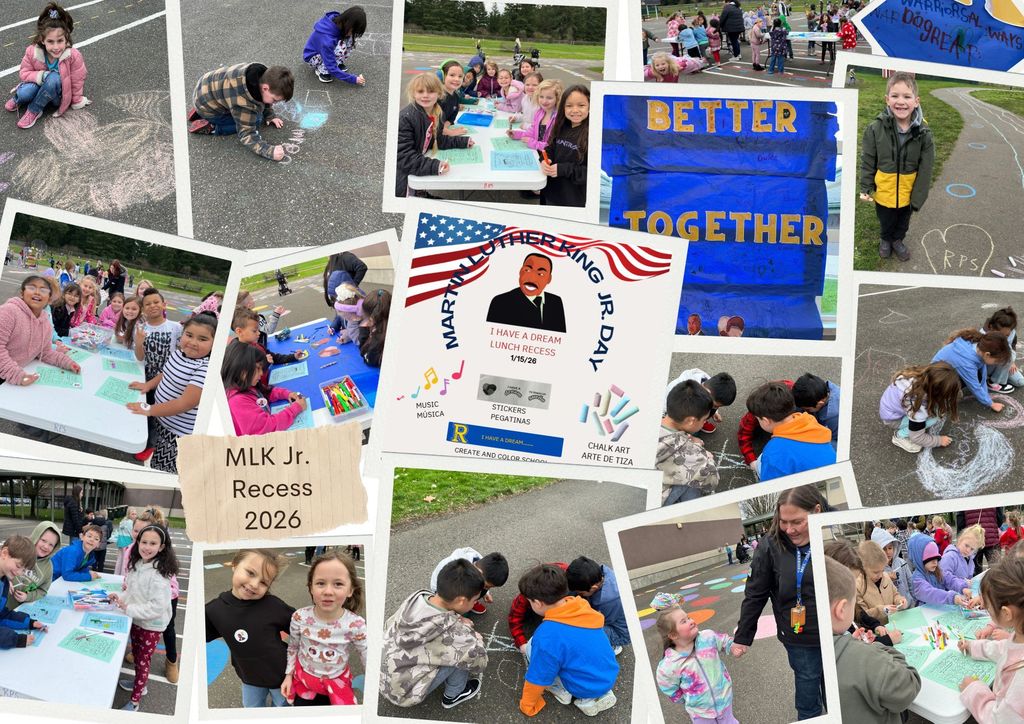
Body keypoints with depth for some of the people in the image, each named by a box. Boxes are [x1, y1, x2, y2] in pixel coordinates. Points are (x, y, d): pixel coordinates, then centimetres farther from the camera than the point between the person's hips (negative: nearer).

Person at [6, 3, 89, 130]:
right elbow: (24, 72, -7)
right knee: (25, 92, -33)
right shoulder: (32, 52, -22)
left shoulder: (74, 56, -28)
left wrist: (77, 103, -1)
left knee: (54, 77, -36)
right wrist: (40, 76, -27)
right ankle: (17, 98, 8)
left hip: (61, 95, -2)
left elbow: (77, 82, -14)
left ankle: (34, 110, -16)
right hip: (41, 86, 2)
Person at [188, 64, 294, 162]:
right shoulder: (245, 103, -38)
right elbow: (246, 135, -32)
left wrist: (270, 116, 4)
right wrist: (269, 151, -42)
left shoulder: (264, 75, -17)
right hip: (205, 105, -8)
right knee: (255, 120, -11)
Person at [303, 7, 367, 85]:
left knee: (350, 39, -18)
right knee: (340, 49, -35)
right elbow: (332, 68, -34)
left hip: (329, 48, 7)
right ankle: (322, 70, -12)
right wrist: (353, 79, -29)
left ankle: (339, 63, 0)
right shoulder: (327, 38, -40)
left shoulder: (338, 21, -20)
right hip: (313, 57, -7)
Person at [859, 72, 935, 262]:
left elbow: (925, 169, -11)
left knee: (903, 221, 26)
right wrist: (866, 188, -6)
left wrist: (918, 198, -9)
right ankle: (886, 239, 54)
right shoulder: (876, 129, -21)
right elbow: (868, 161, -9)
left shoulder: (923, 133, -20)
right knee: (886, 221, 25)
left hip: (907, 194, 0)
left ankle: (898, 240, 54)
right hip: (884, 191, 0)